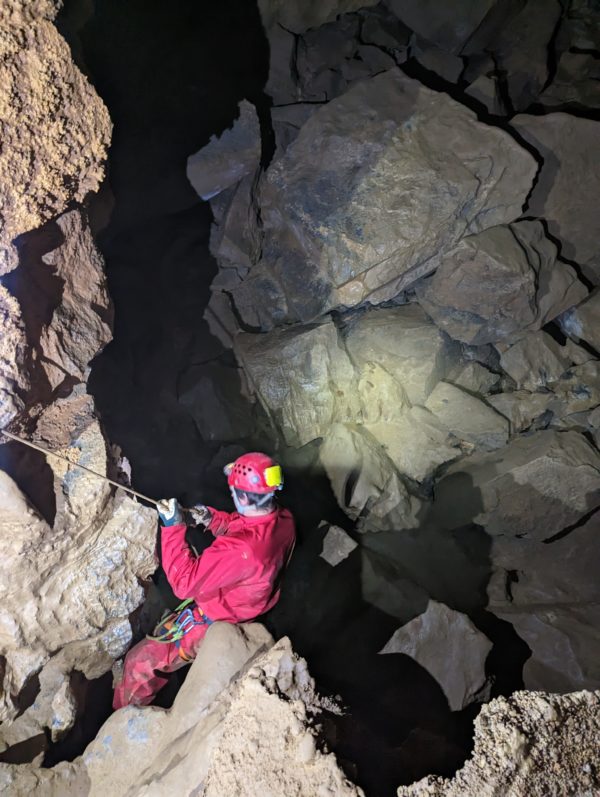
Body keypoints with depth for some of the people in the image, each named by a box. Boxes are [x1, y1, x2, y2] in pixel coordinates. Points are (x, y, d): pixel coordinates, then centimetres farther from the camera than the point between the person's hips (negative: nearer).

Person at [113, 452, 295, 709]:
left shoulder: (239, 549, -41)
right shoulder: (284, 519, -16)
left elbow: (184, 582, -31)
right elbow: (241, 527, 5)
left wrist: (172, 527, -27)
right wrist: (213, 519, -12)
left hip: (217, 622, -8)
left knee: (140, 662, 7)